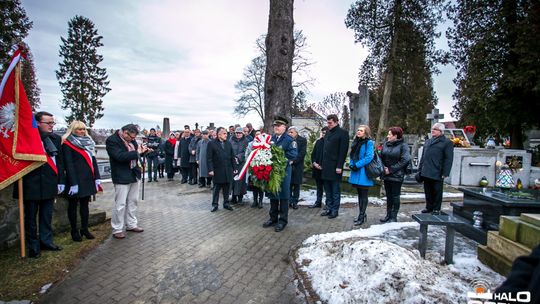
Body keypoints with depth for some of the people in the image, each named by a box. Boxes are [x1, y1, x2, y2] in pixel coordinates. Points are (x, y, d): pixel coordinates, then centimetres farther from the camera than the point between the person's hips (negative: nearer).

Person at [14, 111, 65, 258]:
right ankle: (33, 246, 21)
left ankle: (46, 241, 28)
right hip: (31, 184, -4)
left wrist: (61, 181, 7)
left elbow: (59, 161, 9)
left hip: (49, 184, 4)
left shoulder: (56, 139, 6)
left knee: (47, 216, 15)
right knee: (31, 217, 9)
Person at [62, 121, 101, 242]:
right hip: (76, 179, -6)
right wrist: (73, 183, -18)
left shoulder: (88, 142, 12)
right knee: (73, 205, 7)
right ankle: (74, 231, 17)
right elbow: (68, 164, -13)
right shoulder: (67, 143, -7)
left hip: (88, 179, 6)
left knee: (85, 204, 12)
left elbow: (93, 160, 13)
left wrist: (97, 177, 6)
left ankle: (85, 229, 22)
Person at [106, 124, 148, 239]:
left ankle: (132, 224, 28)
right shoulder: (112, 140, -15)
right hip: (122, 177, -8)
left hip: (134, 175, 8)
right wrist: (137, 152, -23)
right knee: (120, 204, 0)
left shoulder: (130, 139, 7)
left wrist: (142, 150, -2)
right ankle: (117, 229, 13)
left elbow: (136, 149, 19)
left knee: (133, 201, 15)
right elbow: (120, 156, -25)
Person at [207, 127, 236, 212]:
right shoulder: (212, 144, -4)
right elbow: (209, 158, -7)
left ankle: (226, 203, 24)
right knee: (216, 189, 7)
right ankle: (214, 205, 18)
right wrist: (210, 169, -14)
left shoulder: (228, 143, 8)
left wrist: (234, 168, 6)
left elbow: (232, 157, 9)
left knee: (227, 188, 11)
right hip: (217, 171, -3)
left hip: (228, 171, 4)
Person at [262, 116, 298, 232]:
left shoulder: (289, 140, -7)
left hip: (283, 170, -6)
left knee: (283, 195, 3)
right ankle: (273, 218, 29)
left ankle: (283, 220, 16)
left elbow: (293, 154, -18)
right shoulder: (271, 139, 12)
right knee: (272, 194, 15)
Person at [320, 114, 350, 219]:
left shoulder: (343, 133, -6)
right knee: (328, 190, 13)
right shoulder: (328, 133, 15)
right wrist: (321, 163, 11)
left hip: (335, 167, -7)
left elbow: (343, 151, -12)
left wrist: (339, 166, -17)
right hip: (326, 166, 7)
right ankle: (329, 208, 23)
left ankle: (335, 210, 13)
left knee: (335, 191, 3)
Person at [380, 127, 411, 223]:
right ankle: (388, 215, 23)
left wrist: (391, 169, -16)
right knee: (388, 196, 13)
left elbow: (405, 160, -17)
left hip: (397, 175, -6)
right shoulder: (385, 144, 8)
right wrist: (383, 167, -6)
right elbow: (381, 157, 12)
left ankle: (394, 217, 13)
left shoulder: (403, 145, -9)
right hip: (386, 175, 6)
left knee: (395, 196, 3)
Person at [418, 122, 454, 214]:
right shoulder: (428, 141, 18)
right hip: (426, 172, 6)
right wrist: (420, 169, 13)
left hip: (437, 173, -6)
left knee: (437, 192, 5)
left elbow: (448, 159, -8)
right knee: (428, 191, 12)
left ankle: (436, 209, 16)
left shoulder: (447, 142, -2)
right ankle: (429, 207, 24)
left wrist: (445, 173, -14)